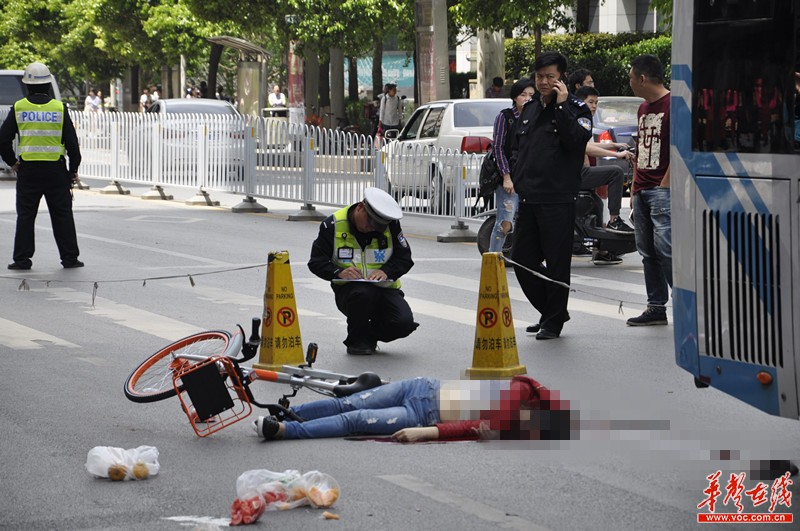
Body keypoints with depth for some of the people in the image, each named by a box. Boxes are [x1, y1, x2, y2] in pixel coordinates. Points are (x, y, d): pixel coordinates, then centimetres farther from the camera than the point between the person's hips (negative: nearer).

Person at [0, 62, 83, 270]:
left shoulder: (19, 108, -1)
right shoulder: (59, 108, -2)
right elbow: (72, 141, 0)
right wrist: (74, 169, 9)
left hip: (28, 169, 0)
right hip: (56, 170, 0)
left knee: (25, 214, 7)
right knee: (62, 214, 8)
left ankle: (22, 258, 5)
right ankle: (69, 257, 9)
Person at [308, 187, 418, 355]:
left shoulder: (391, 225, -1)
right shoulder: (334, 225, -7)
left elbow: (404, 258, 1)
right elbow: (317, 262, -6)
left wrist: (386, 271, -19)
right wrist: (338, 272, -26)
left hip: (384, 288, 2)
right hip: (349, 289, -2)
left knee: (404, 323, -22)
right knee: (362, 294, -39)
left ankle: (370, 335, 14)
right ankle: (357, 340, -7)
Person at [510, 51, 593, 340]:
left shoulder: (576, 109, -3)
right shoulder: (530, 108, 17)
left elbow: (577, 140, -21)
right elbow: (517, 146, 26)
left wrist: (561, 105, -21)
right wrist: (517, 178, 14)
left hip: (559, 199, -7)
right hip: (528, 198, 7)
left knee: (556, 263, -1)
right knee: (522, 260, 8)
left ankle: (553, 322, 9)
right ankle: (550, 311, 23)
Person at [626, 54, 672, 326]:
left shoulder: (673, 105, -9)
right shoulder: (643, 108, 20)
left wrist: (665, 185, -15)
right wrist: (634, 184, 18)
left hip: (662, 189, -9)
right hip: (642, 190, 9)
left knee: (664, 247, -15)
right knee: (648, 252, 8)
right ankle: (656, 307, 12)